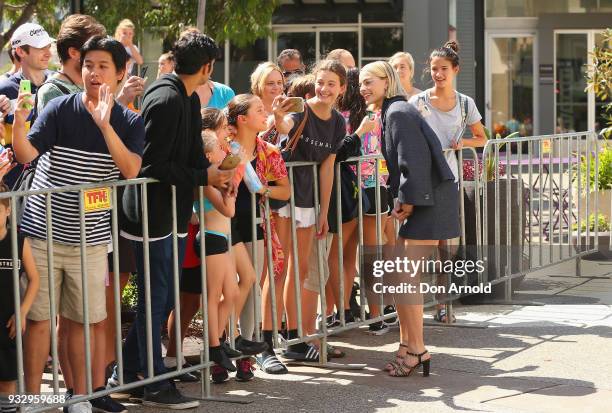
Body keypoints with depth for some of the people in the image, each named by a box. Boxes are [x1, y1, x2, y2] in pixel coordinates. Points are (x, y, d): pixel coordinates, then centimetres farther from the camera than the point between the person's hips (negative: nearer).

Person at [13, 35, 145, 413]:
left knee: (85, 320, 7)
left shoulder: (130, 123, 1)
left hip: (90, 238, 1)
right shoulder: (60, 109, -3)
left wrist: (105, 124, -25)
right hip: (42, 232, -1)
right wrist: (19, 121, -30)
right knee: (39, 319, 2)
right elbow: (27, 155, -11)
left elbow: (131, 170, -15)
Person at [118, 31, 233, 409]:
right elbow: (152, 165, -22)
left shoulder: (188, 98, 11)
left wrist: (214, 174, -2)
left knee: (163, 299, 15)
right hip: (153, 214, -9)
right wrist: (203, 177, -17)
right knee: (155, 299, 0)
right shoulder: (167, 100, -19)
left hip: (174, 212, 9)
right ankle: (156, 386, 10)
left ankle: (127, 372, 25)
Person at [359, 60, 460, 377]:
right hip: (420, 201, 10)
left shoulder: (397, 112, -12)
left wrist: (407, 201, -16)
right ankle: (407, 344, 20)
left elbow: (415, 159, -20)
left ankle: (416, 350, -3)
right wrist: (401, 201, 13)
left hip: (430, 200, -10)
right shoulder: (391, 112, 18)